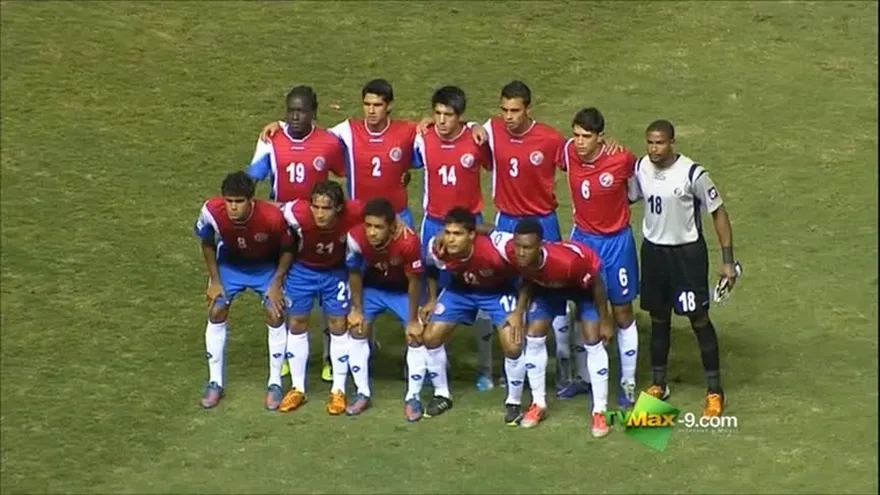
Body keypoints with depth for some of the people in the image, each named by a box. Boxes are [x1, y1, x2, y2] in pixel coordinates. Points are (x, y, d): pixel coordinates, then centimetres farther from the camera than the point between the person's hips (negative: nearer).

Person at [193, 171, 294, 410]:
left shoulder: (271, 217, -38)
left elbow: (287, 249, -16)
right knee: (216, 313, -5)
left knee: (275, 316, -9)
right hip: (230, 265, 2)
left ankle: (275, 383, 6)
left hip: (266, 267, -2)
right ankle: (215, 382, 8)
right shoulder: (212, 211, -32)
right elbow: (207, 244, -9)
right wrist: (215, 280, -9)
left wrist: (276, 283, -18)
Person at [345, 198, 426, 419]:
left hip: (403, 289, -2)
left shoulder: (408, 241, -40)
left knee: (416, 336, -9)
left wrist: (413, 320, -15)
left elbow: (414, 281, -24)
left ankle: (412, 397, 5)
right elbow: (354, 273, -12)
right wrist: (357, 309, -4)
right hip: (373, 286, 2)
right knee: (357, 331, -3)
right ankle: (362, 394, 10)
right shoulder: (356, 237, -33)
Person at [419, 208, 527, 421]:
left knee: (513, 346, -17)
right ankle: (442, 395, 19)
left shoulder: (495, 249, -41)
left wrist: (519, 311, -22)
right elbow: (430, 269, -1)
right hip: (460, 289, 4)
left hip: (499, 290, -4)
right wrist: (431, 300, 1)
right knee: (431, 337, -3)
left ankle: (513, 403, 7)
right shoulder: (436, 249, -29)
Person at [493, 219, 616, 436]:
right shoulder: (509, 250, -37)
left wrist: (604, 321, -15)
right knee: (533, 337, -1)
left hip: (585, 281, -4)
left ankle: (599, 412, 2)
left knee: (593, 342, -9)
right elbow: (494, 235, -12)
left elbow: (596, 284, -27)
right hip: (546, 285, 4)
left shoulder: (568, 260, -47)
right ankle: (538, 404, 16)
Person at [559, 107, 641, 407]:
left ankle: (628, 384, 17)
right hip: (582, 239, 3)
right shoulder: (568, 153, -13)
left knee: (622, 313, 7)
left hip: (616, 242, -3)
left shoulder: (622, 159, -22)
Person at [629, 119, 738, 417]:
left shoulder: (692, 174, -19)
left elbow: (718, 212, -12)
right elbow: (626, 198, 15)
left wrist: (728, 261, -12)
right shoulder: (640, 168, -5)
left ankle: (714, 390, 9)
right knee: (658, 317, 13)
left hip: (687, 252, -4)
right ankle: (658, 384, 27)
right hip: (653, 250, 5)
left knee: (699, 318, -1)